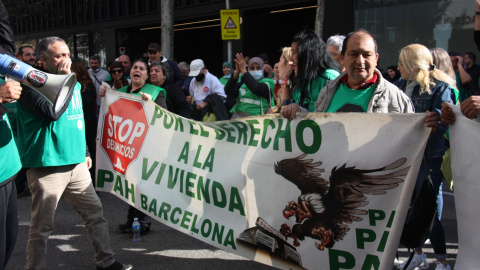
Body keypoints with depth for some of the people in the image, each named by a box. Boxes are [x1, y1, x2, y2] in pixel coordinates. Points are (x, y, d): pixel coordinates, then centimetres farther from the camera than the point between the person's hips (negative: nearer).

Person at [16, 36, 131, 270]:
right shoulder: (32, 85, -9)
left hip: (76, 163, 7)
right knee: (42, 226, 0)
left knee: (95, 212, 11)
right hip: (46, 166, -7)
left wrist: (85, 152, 25)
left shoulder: (73, 83, 14)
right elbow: (51, 111, -27)